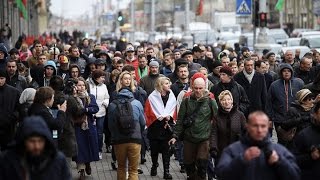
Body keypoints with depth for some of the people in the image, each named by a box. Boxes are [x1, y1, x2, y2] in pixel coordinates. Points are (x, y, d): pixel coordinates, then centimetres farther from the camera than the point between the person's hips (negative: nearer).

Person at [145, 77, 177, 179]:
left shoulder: (171, 96, 6)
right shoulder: (152, 97, -5)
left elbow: (173, 111, 9)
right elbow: (148, 111, -7)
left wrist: (168, 116, -10)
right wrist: (161, 117, -10)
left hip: (167, 127, 2)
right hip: (155, 127, -2)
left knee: (166, 149, -1)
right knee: (154, 148, 10)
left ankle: (166, 171, 1)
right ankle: (154, 166, 33)